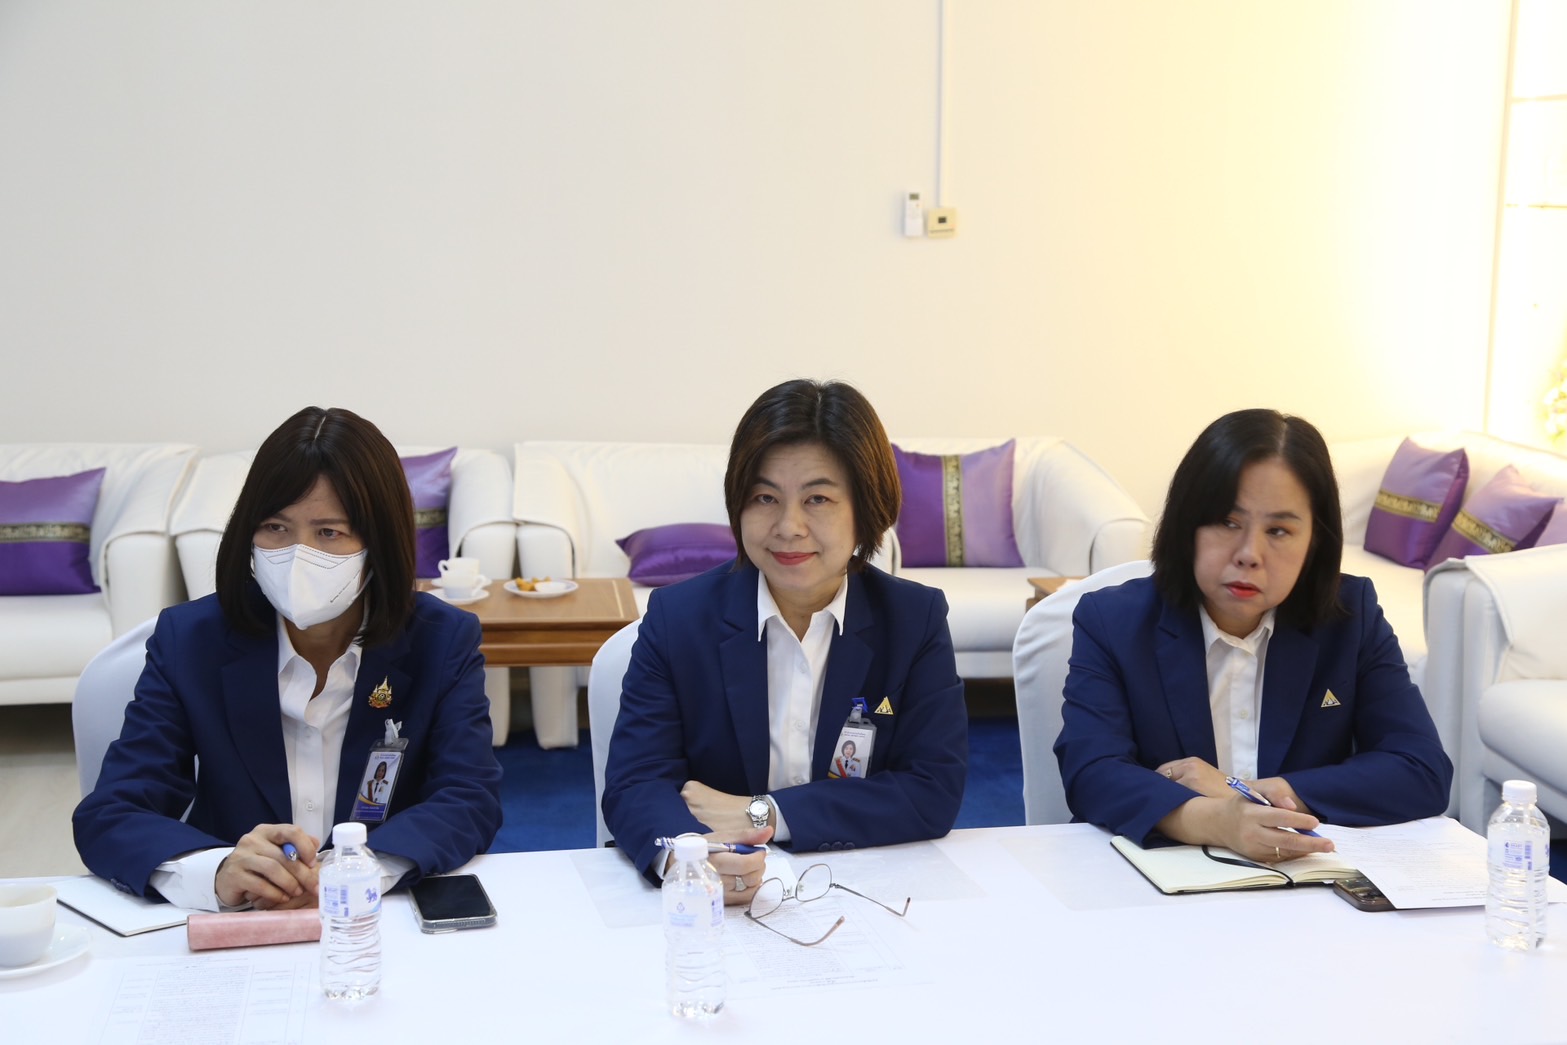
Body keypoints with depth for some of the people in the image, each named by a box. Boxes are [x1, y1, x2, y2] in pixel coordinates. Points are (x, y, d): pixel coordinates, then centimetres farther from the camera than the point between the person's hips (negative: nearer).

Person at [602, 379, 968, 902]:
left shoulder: (916, 619, 0)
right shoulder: (676, 618, -2)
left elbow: (935, 793, -7)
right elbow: (634, 784, -10)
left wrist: (763, 815, -15)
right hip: (714, 916, 1)